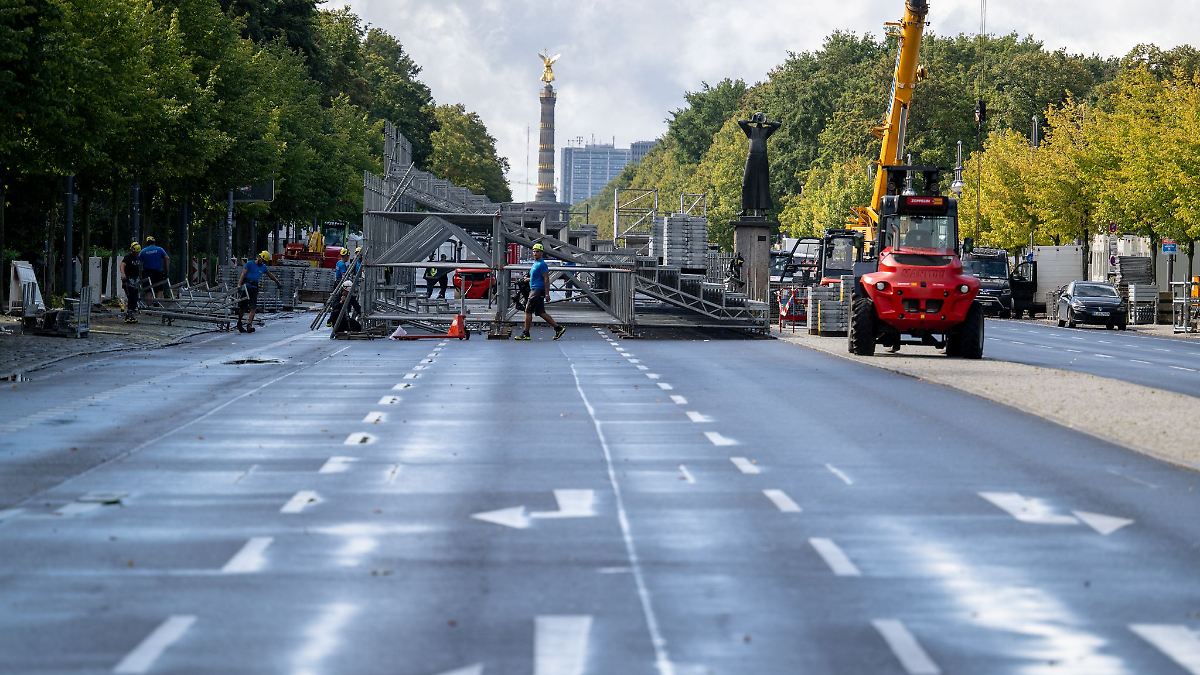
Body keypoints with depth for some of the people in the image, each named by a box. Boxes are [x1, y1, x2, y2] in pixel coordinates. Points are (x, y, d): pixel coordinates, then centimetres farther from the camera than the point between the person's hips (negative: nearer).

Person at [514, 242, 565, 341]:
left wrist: (547, 294, -21)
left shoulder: (542, 264, -12)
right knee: (541, 313, 10)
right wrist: (528, 279, 16)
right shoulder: (535, 263, 18)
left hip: (538, 291, -10)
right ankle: (558, 328, 11)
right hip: (534, 290, 10)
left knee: (528, 311, -7)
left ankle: (526, 334, -3)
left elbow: (546, 279, -17)